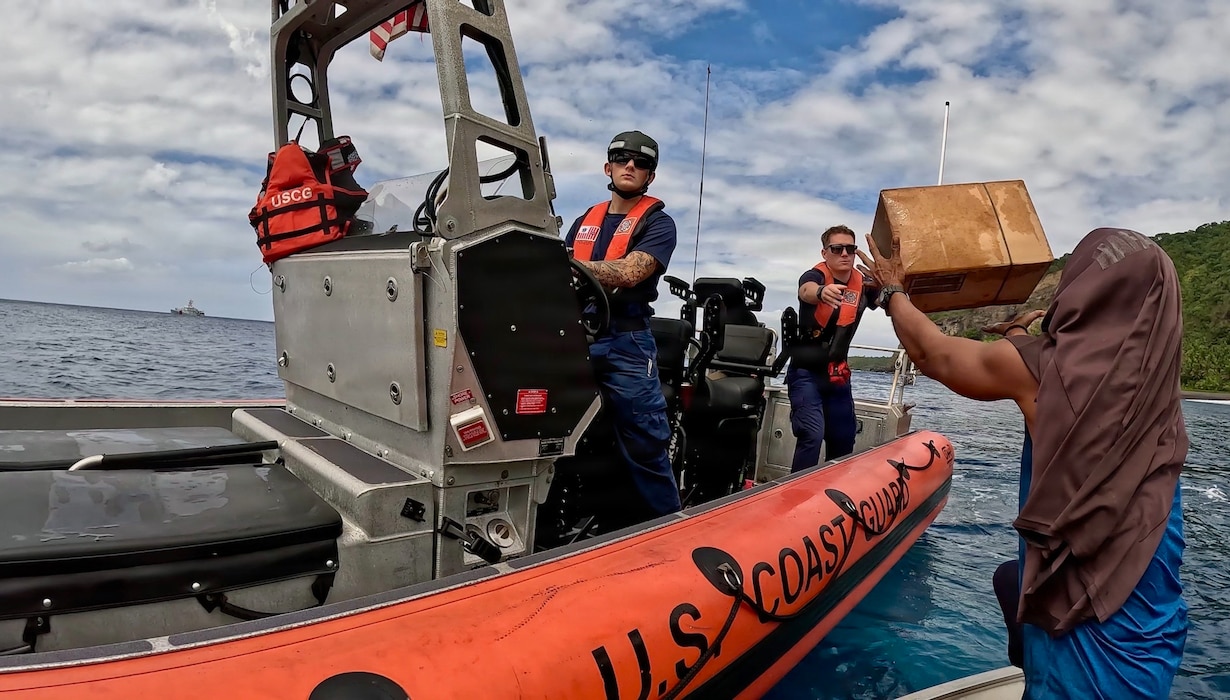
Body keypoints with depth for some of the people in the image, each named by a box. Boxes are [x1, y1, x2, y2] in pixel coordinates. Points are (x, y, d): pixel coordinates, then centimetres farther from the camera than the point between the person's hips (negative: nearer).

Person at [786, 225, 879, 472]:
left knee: (844, 440, 11)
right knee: (812, 434, -18)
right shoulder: (815, 275, -15)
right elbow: (806, 291, -37)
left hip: (838, 374, 6)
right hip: (805, 372, -5)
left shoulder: (863, 285, 3)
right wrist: (822, 291, -60)